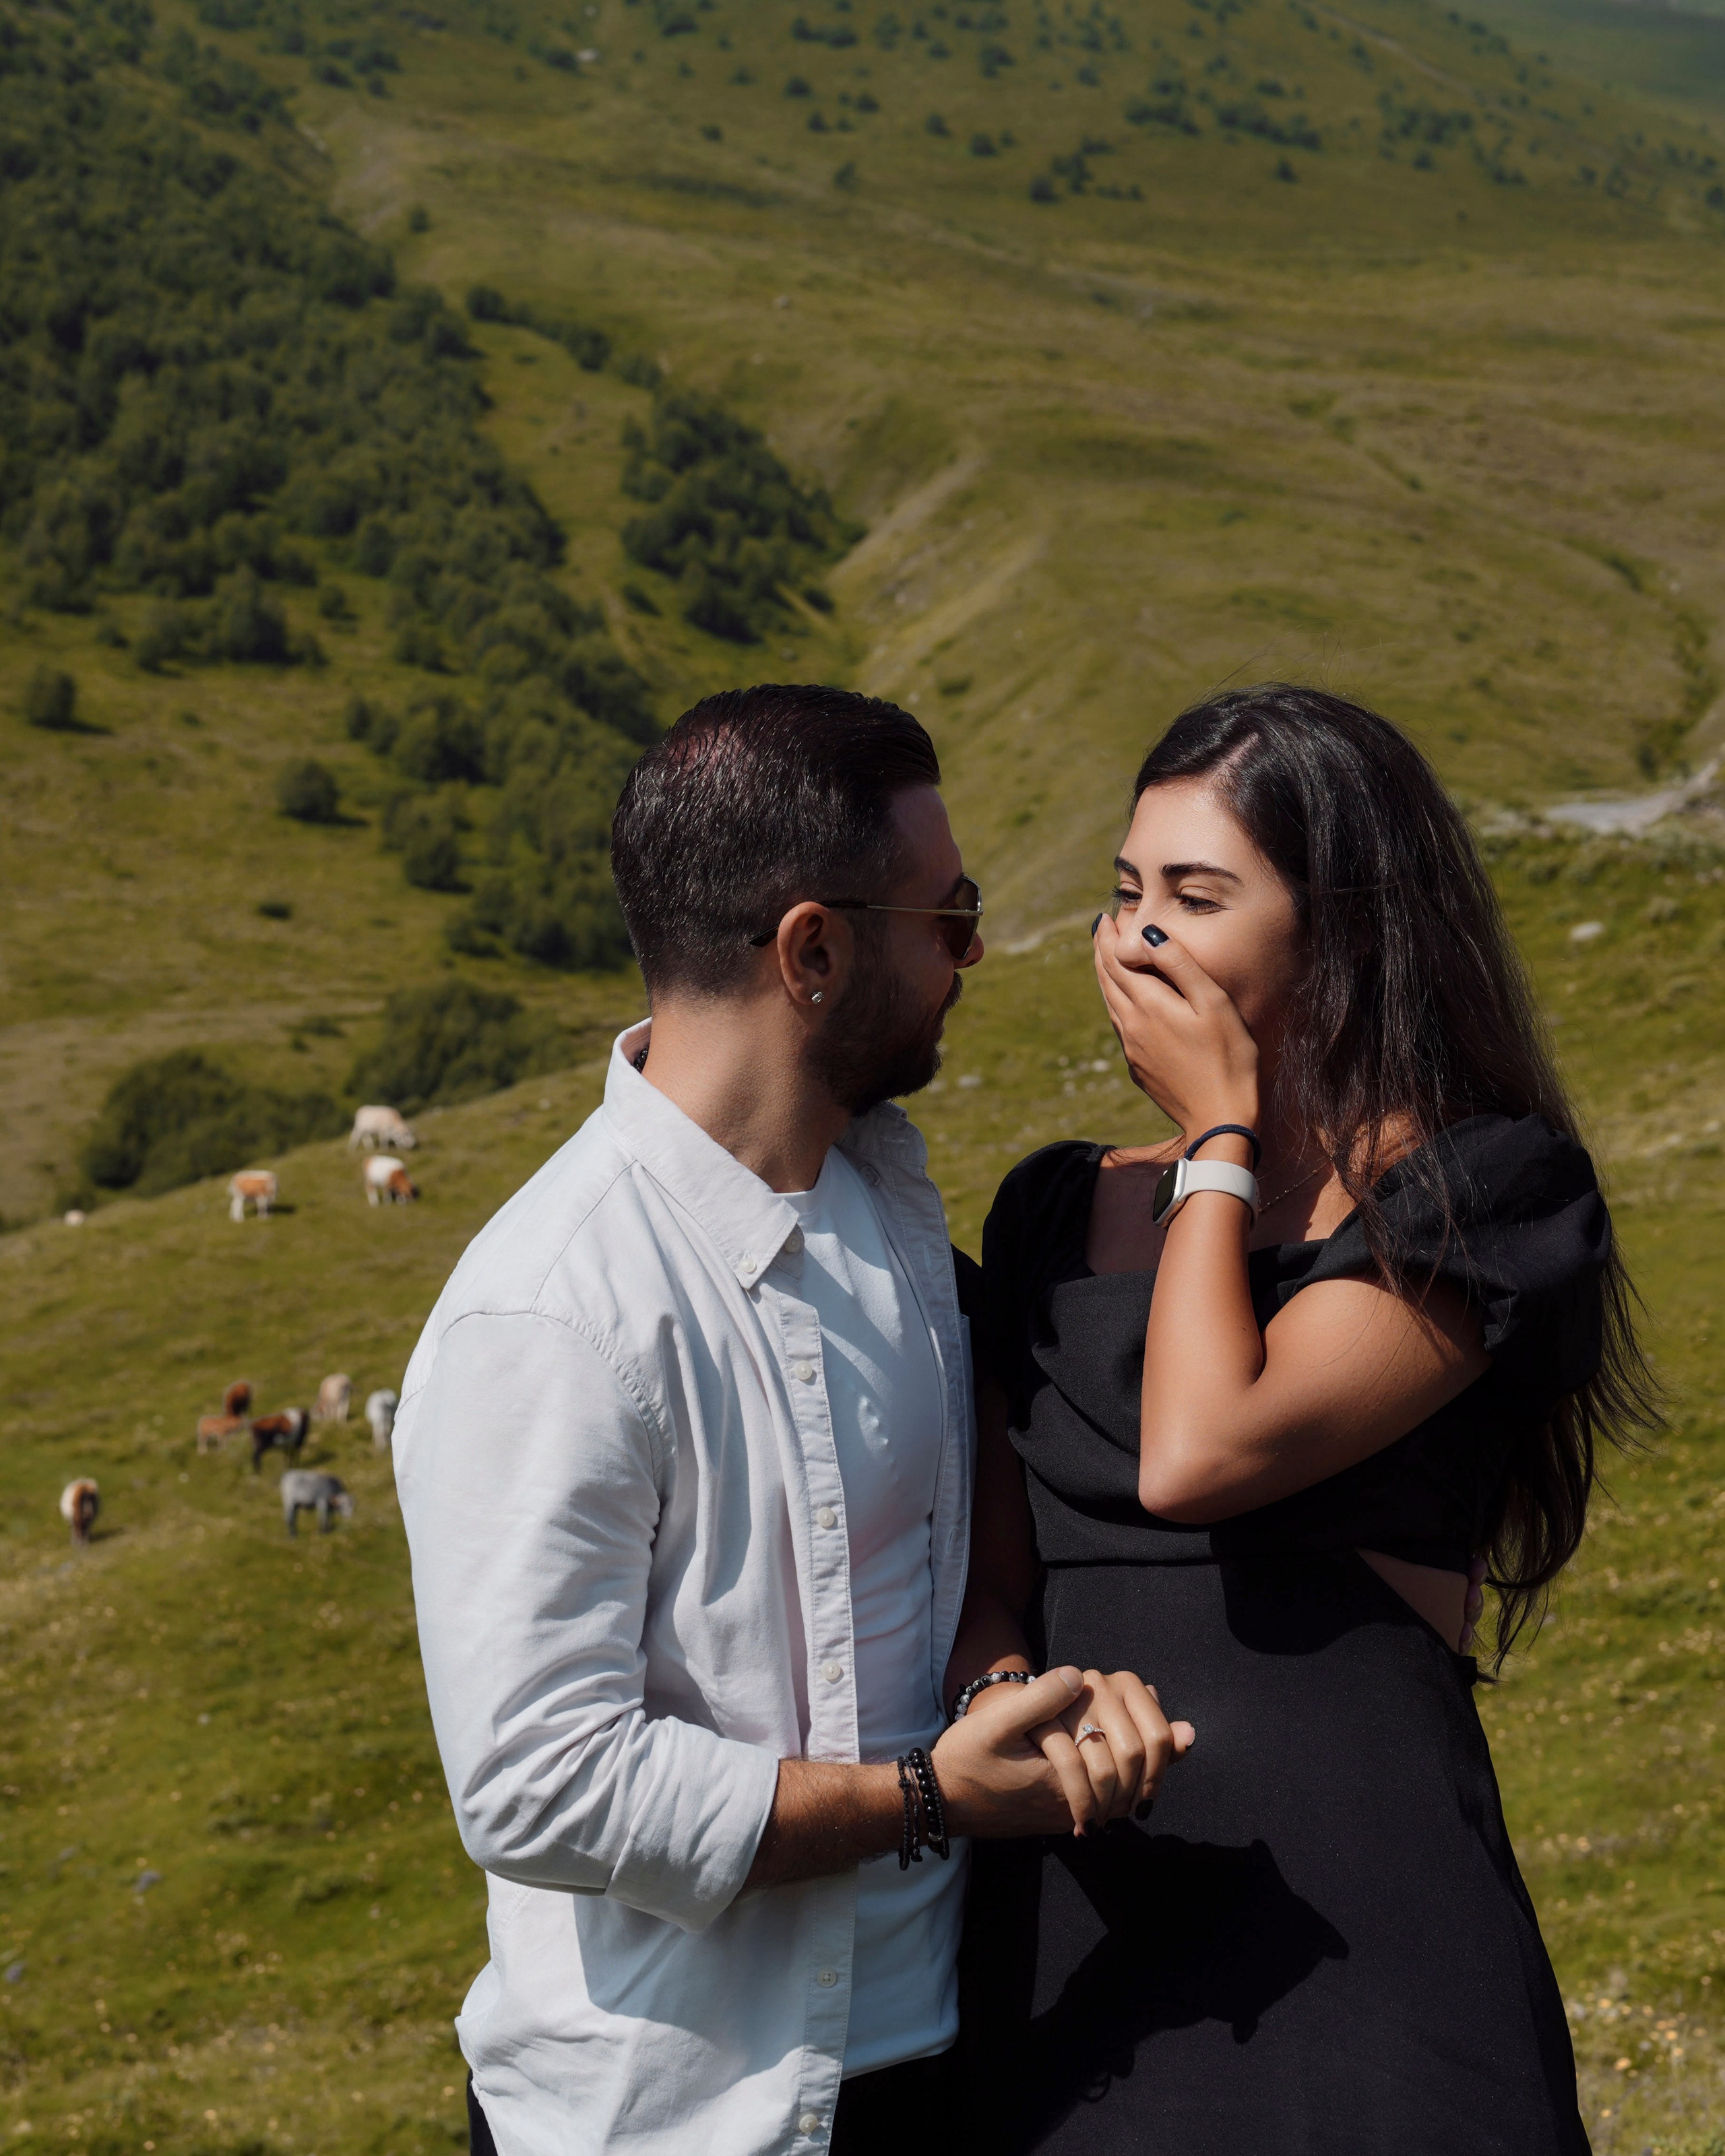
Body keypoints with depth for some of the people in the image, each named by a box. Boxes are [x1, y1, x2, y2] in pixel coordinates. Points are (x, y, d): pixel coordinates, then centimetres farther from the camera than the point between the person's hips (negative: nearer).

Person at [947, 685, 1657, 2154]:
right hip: (1063, 1910, 5)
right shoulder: (1059, 1213, 10)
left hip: (1347, 1916, -5)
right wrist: (1009, 1702, -13)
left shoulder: (1483, 1197, -7)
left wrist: (1220, 1133, -8)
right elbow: (987, 1575, 9)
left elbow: (1198, 1456, -19)